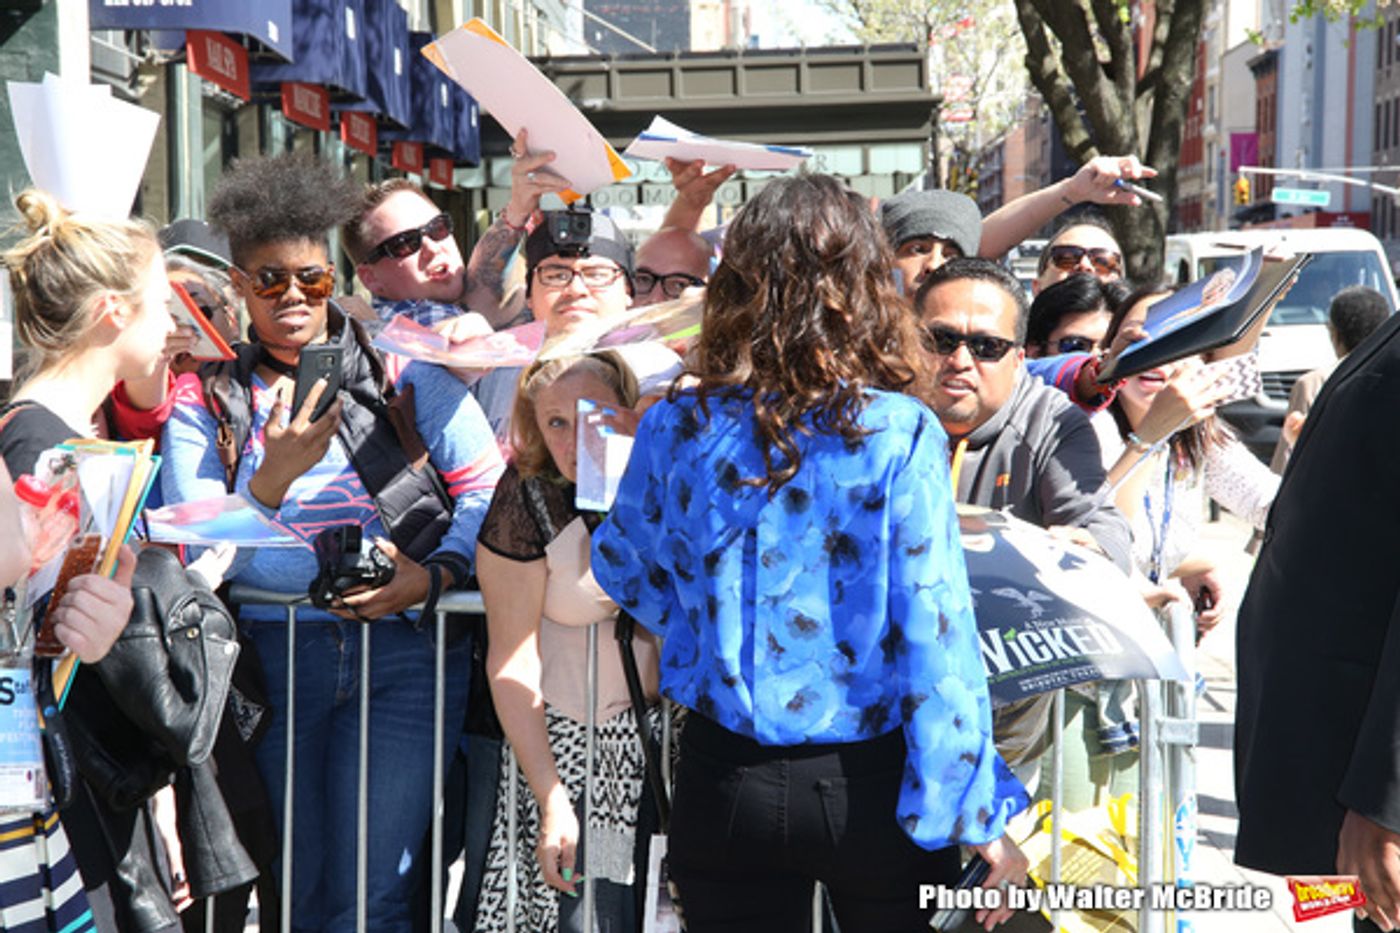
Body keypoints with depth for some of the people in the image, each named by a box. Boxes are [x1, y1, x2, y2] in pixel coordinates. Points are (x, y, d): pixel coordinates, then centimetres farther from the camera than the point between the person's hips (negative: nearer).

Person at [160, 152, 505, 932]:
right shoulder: (206, 402, 9)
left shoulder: (402, 373, 8)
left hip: (407, 642, -1)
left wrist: (433, 577, -16)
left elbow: (490, 492, 0)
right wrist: (276, 476, -19)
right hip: (272, 652, 1)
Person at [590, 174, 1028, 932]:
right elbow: (935, 633, -15)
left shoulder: (676, 429, -6)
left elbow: (624, 569, 11)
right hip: (869, 785, -1)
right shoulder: (899, 434, -14)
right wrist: (979, 817, -8)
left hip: (725, 784, 2)